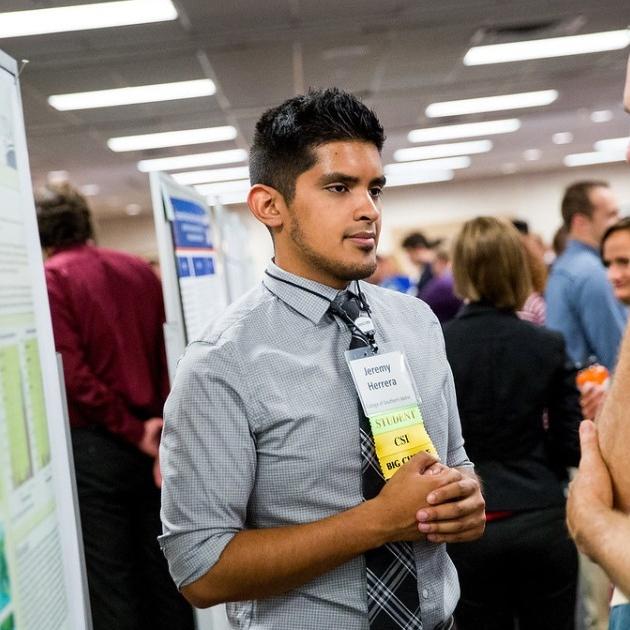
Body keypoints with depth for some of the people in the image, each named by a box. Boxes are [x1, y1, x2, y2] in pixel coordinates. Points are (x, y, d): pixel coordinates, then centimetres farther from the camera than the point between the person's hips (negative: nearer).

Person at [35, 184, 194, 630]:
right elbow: (171, 354, 3)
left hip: (94, 445, -5)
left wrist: (133, 432, -10)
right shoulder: (140, 270, 10)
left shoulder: (50, 279, -7)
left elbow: (71, 373, -17)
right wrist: (163, 433, -1)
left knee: (110, 579, 4)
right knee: (163, 566, 14)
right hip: (157, 442, 6)